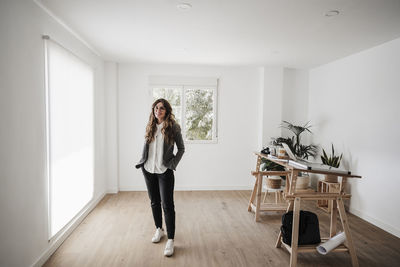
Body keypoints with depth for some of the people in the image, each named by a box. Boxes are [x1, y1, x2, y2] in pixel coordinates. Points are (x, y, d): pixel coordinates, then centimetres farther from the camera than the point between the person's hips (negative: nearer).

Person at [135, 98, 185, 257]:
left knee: (167, 205, -4)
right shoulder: (150, 127, 6)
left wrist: (173, 164, -8)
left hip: (164, 171, -5)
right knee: (154, 202, 16)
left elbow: (181, 148, 0)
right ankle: (159, 230, 35)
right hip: (148, 170, 5)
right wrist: (142, 162, 7)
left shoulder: (173, 127, -7)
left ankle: (170, 240, 5)